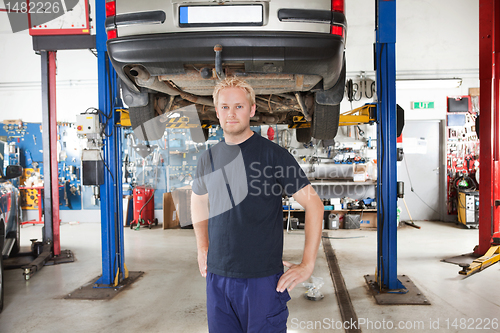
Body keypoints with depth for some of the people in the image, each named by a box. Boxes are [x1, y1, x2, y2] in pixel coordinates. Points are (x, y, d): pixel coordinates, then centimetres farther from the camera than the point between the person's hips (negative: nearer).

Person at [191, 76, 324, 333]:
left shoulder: (273, 154, -10)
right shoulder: (208, 159, 5)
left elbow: (314, 204, -9)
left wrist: (307, 264, -11)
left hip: (263, 279, -4)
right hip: (217, 277, 5)